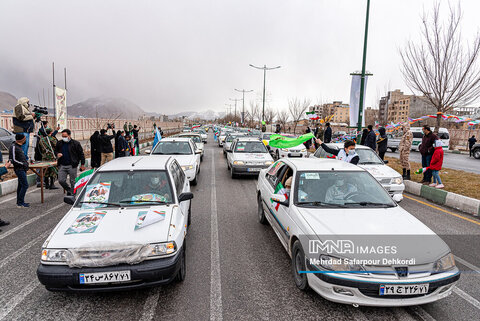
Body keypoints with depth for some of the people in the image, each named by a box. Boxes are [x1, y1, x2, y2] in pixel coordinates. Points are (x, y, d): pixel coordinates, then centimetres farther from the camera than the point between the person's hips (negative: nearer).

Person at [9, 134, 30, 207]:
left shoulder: (19, 146, 14)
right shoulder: (13, 147, -15)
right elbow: (12, 160, -18)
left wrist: (26, 161, 11)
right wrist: (23, 164, -17)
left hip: (22, 169, 10)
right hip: (19, 169, -10)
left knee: (20, 185, 14)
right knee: (25, 185, -11)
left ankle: (19, 202, 23)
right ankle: (20, 203, -5)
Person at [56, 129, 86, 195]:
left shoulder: (75, 143, -3)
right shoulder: (59, 143, 8)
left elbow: (81, 154, 0)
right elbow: (56, 151, 25)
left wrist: (82, 165, -3)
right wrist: (57, 154, -1)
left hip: (72, 166, -4)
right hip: (62, 165, 4)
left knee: (73, 182, 3)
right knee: (61, 180, 0)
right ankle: (69, 190, 25)